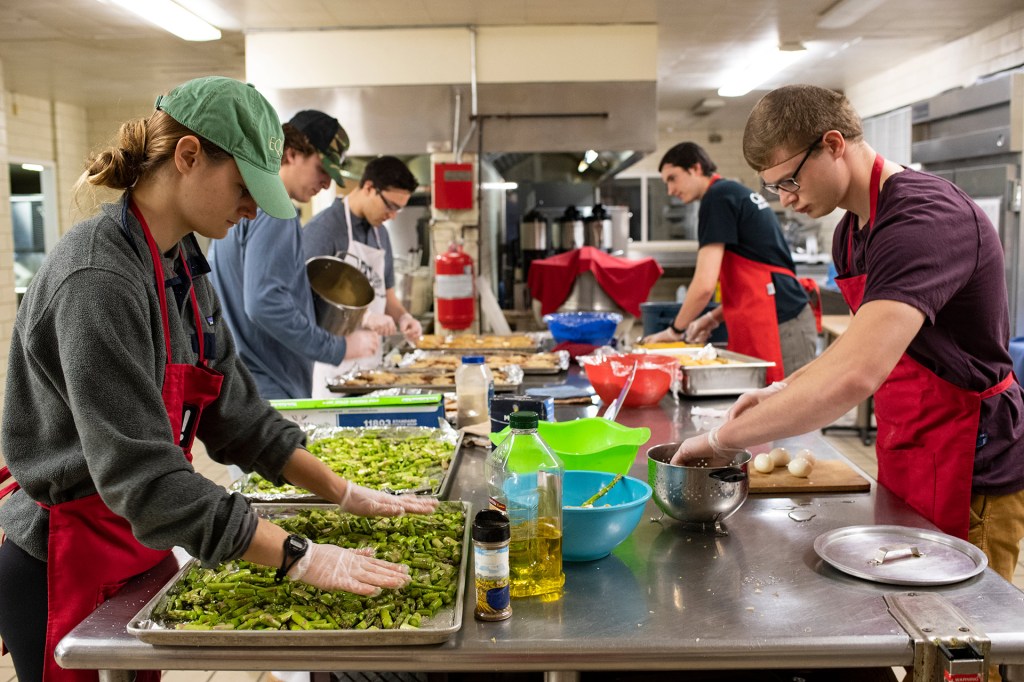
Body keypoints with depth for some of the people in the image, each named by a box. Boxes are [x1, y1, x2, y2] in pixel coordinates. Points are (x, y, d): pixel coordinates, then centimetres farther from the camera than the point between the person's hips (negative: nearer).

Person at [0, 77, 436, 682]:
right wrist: (301, 558, -28)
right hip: (67, 569, -8)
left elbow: (235, 412, 5)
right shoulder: (99, 279, -25)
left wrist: (346, 494, 0)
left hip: (140, 553, 8)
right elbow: (142, 475, -30)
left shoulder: (185, 266, 3)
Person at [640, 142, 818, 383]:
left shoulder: (717, 198, -7)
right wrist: (714, 318, 19)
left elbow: (705, 284, -13)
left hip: (777, 327, -10)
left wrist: (675, 330, 2)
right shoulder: (736, 193, 21)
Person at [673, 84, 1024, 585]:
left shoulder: (925, 219, -25)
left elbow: (854, 376, -38)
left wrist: (722, 438, -30)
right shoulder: (852, 231, 7)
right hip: (905, 460, 9)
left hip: (970, 474, -9)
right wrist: (785, 390, 4)